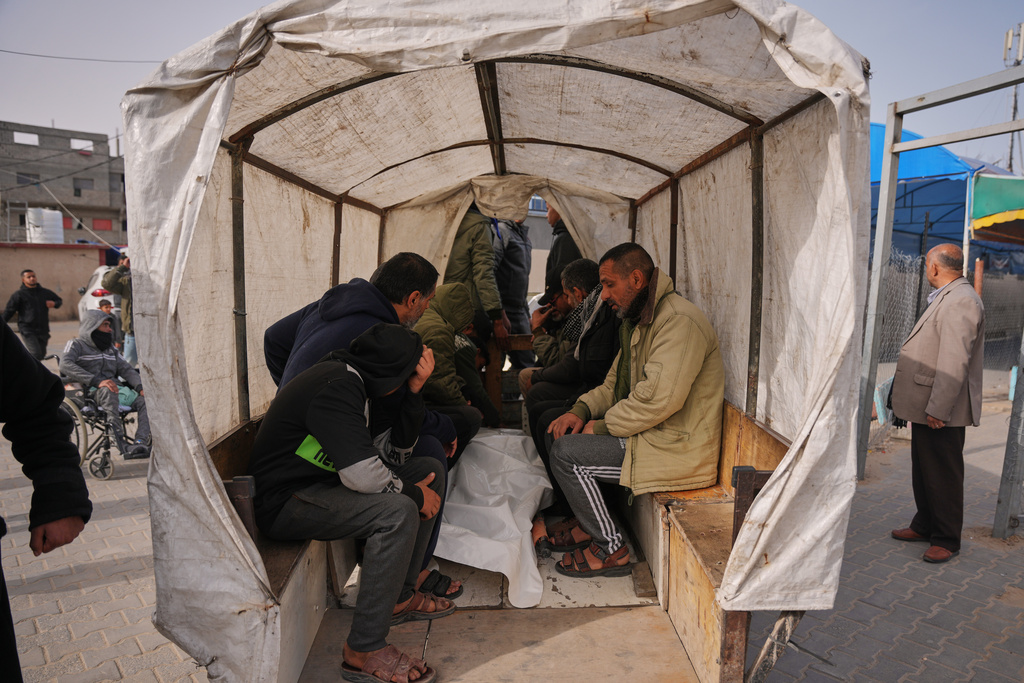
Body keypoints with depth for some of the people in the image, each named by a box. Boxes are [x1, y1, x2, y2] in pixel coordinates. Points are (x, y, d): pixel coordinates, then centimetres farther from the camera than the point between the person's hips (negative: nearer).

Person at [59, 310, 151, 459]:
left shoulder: (110, 348, 28)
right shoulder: (77, 344, 8)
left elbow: (126, 369, 19)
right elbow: (65, 365, -12)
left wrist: (140, 387, -3)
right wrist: (97, 381, -26)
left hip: (116, 388, 6)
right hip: (89, 393, -6)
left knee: (146, 399, -21)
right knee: (108, 393, -40)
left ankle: (140, 442, -36)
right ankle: (122, 445, -48)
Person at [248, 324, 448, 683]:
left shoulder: (354, 380, 6)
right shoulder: (337, 387, -24)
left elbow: (395, 456, 6)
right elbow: (363, 475, -32)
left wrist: (414, 391, -4)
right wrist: (414, 493, -14)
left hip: (322, 481, 10)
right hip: (283, 502, -10)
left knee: (430, 468, 6)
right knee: (398, 511, -30)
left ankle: (400, 595, 10)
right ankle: (364, 650, -17)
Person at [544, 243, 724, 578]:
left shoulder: (679, 321, -20)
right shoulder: (639, 320, 14)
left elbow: (659, 398, -29)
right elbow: (615, 384, 16)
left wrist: (603, 426, -17)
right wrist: (582, 409, -2)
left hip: (679, 450, -10)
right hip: (653, 435, 10)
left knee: (566, 453, -16)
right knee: (561, 431, 11)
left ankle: (610, 548, 1)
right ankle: (591, 525, 20)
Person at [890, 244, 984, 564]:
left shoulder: (961, 301, -18)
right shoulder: (946, 298, 16)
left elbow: (955, 363, -24)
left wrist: (937, 409, -24)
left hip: (942, 411, -10)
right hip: (927, 406, 10)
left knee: (943, 475, 3)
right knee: (923, 470, 19)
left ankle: (947, 540, 16)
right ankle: (924, 526, 32)